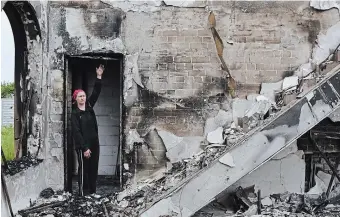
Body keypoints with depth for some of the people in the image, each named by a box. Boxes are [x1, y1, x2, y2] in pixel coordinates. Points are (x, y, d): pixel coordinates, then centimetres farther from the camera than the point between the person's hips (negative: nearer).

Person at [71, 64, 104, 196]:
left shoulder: (89, 107, 8)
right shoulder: (75, 114, -7)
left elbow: (96, 92, 5)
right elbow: (76, 132, -12)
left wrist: (99, 77, -4)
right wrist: (84, 148, -18)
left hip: (94, 143, 6)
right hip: (82, 145, -6)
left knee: (94, 168, 9)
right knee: (84, 169, -2)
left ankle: (92, 192, 16)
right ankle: (83, 193, 2)